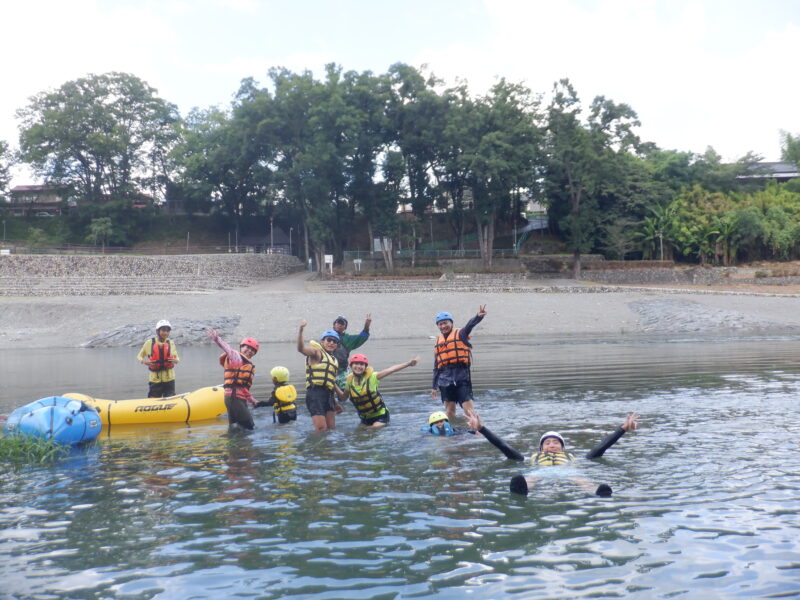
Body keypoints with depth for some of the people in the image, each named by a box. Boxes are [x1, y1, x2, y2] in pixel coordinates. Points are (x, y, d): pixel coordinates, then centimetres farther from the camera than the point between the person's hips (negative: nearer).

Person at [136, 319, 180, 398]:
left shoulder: (171, 343, 5)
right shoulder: (149, 343, -1)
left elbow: (177, 358, 13)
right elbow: (139, 356, 9)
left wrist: (175, 360, -11)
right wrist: (144, 361, -12)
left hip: (169, 379, 2)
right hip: (155, 379, -2)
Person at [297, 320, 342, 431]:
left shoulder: (334, 360, 25)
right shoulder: (317, 353, 1)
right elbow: (301, 348, -19)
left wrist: (335, 403, 30)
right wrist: (301, 330, -35)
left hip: (328, 393, 8)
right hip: (315, 392, -8)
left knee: (331, 428, 7)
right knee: (321, 429, -15)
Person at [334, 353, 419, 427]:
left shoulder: (371, 377, -16)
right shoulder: (349, 381, -4)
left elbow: (391, 370, -23)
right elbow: (343, 397, 13)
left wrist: (408, 363, -31)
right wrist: (335, 386, -2)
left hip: (380, 416, -5)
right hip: (365, 419, 5)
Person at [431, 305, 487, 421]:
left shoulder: (460, 334, 3)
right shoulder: (438, 342, 17)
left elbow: (470, 325, -20)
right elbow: (436, 366, 21)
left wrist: (478, 316, -41)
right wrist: (434, 386, 20)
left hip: (461, 375, -5)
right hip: (445, 378, 5)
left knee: (468, 408, -10)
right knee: (449, 410, 10)